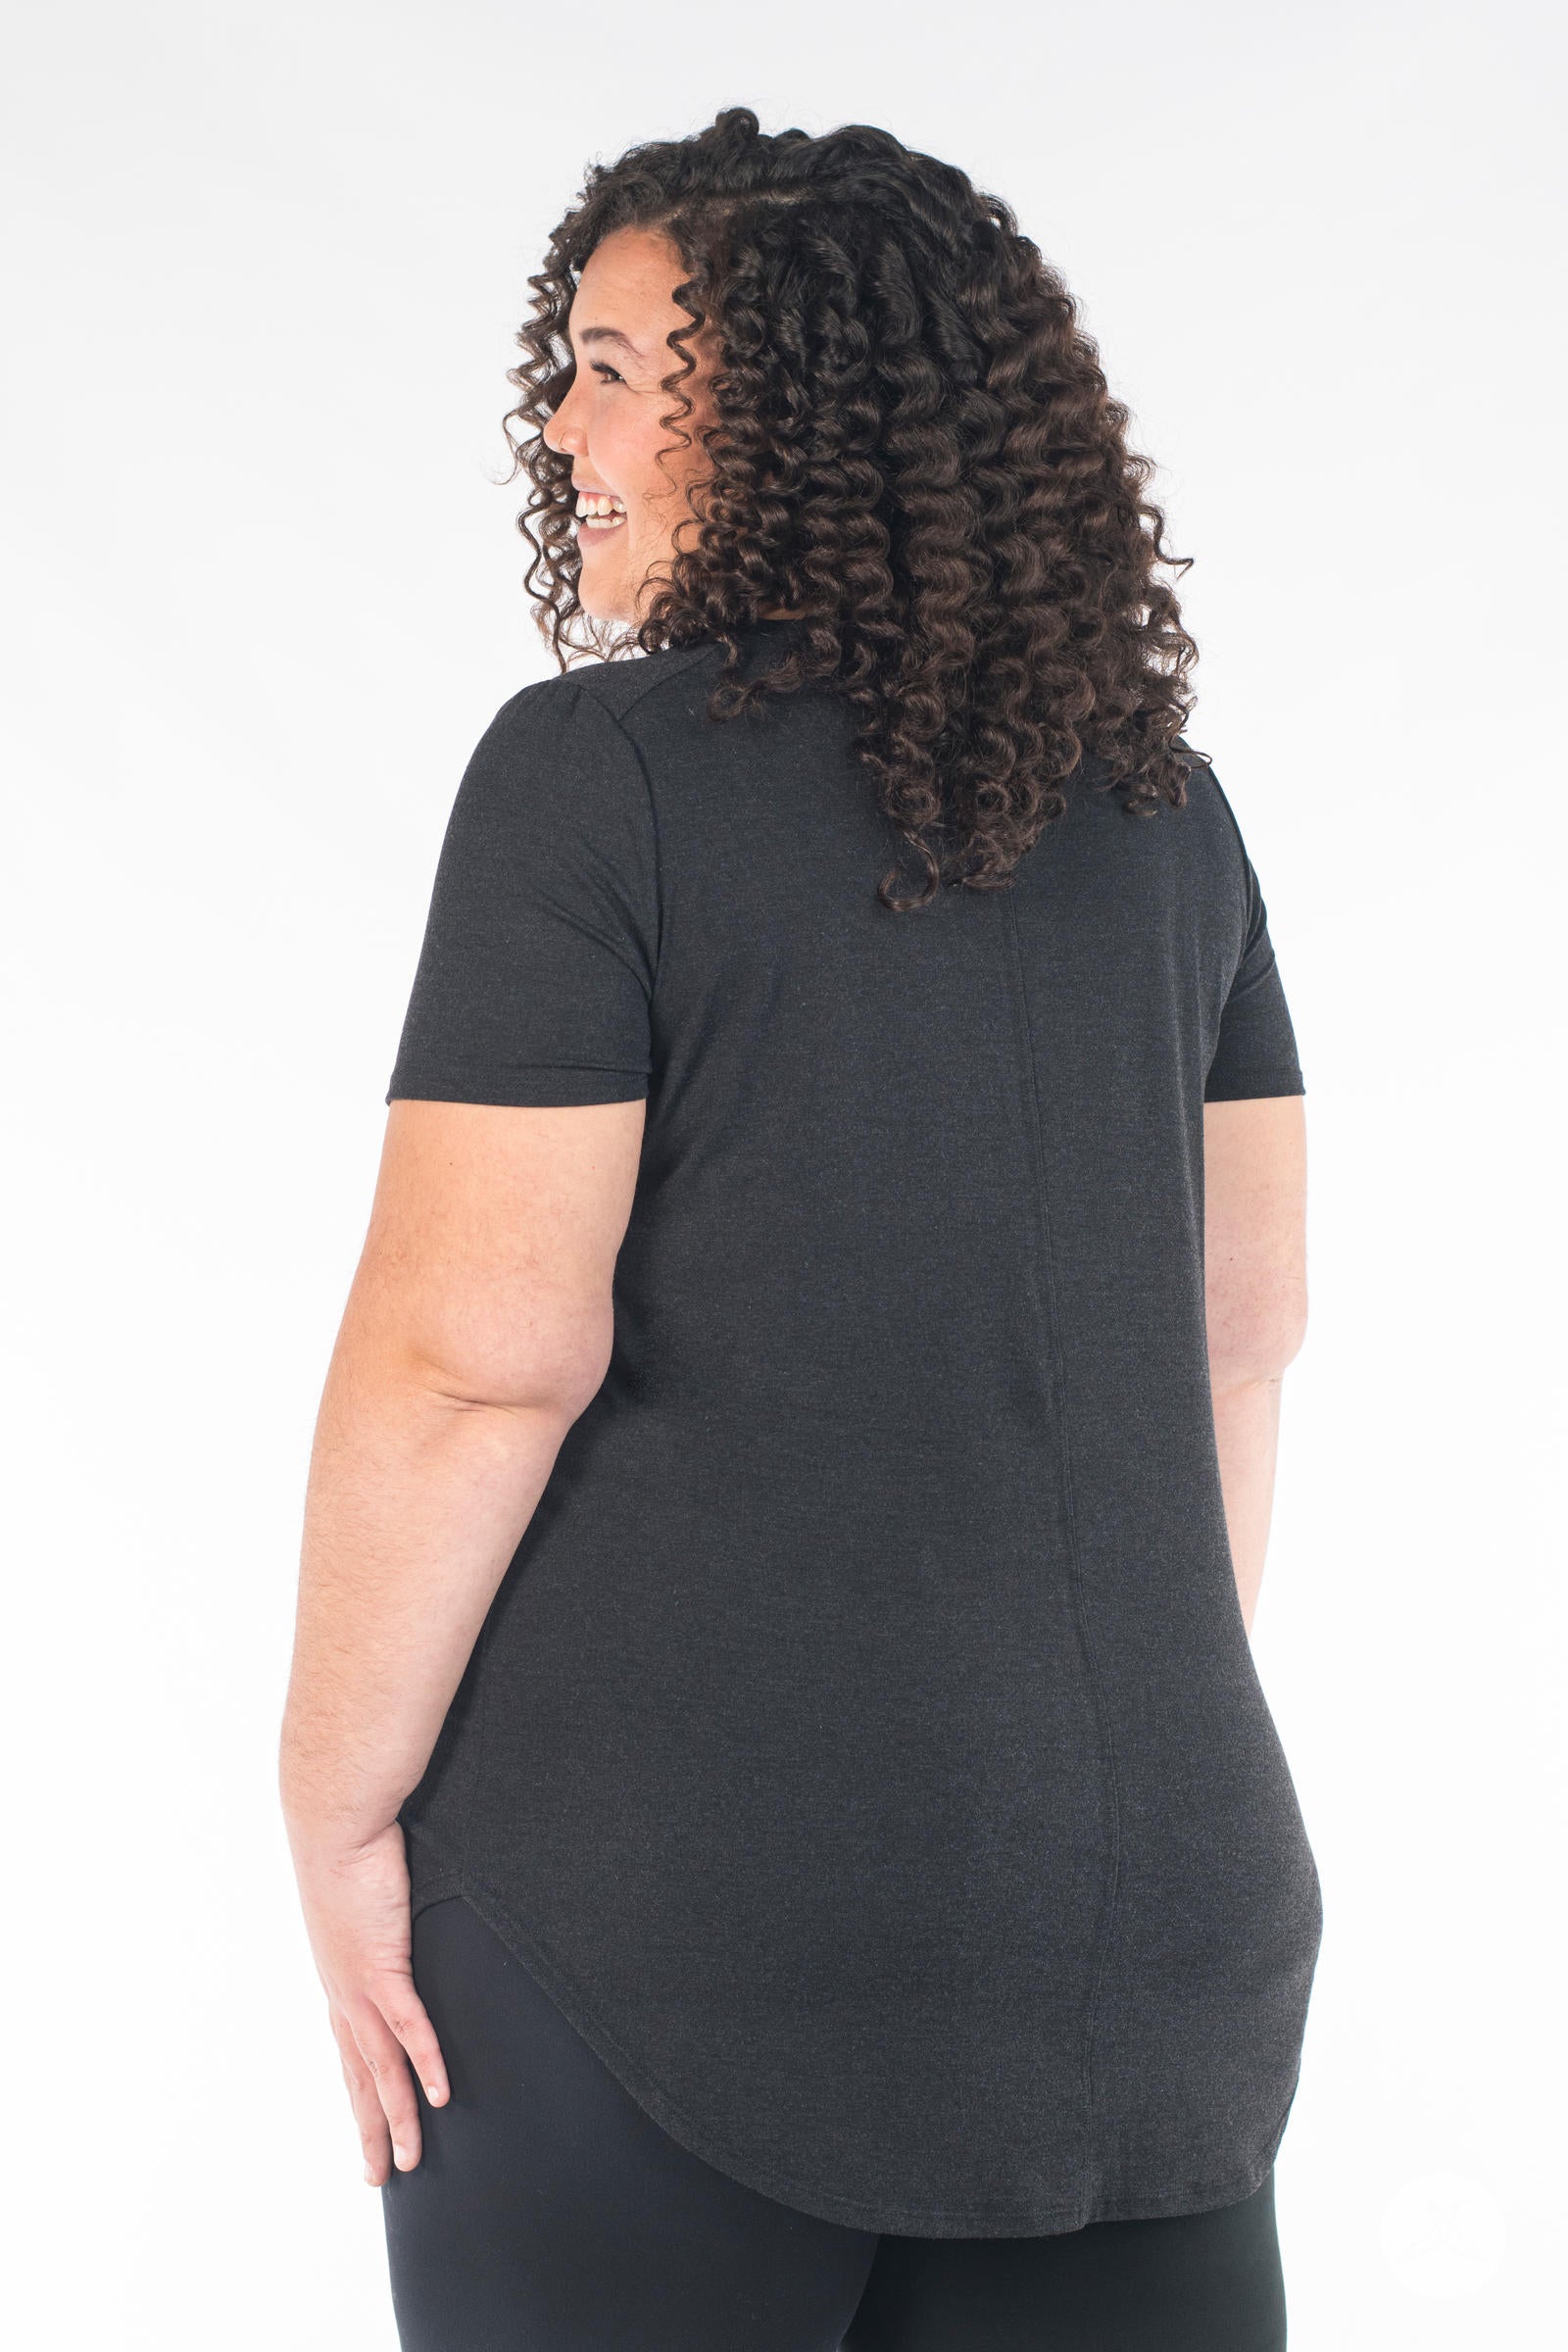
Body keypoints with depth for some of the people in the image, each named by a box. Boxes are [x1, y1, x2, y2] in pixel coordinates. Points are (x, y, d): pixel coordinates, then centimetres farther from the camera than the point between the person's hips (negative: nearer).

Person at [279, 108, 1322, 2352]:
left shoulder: (599, 768, -11)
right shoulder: (1164, 801, 7)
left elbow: (476, 1347, -16)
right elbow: (1243, 1324, 13)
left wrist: (339, 1810, -5)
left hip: (664, 1918, -5)